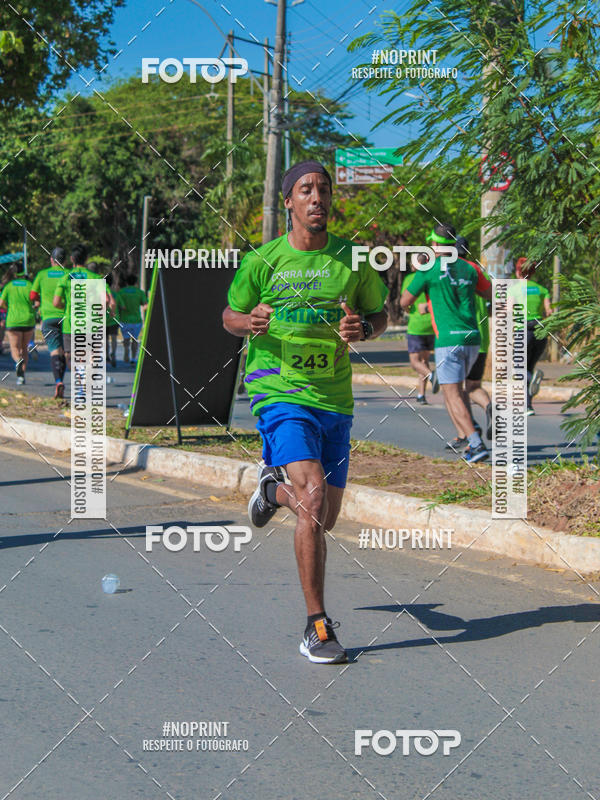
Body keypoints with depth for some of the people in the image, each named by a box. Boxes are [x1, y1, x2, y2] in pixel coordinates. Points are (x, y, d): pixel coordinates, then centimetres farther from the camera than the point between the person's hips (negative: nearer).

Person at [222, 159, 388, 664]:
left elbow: (380, 314, 15)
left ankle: (274, 488, 47)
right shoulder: (262, 262, -1)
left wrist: (363, 328, -9)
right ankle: (317, 626, -14)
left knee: (325, 519, 11)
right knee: (313, 496, -23)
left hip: (335, 401, 4)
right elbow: (230, 316, 11)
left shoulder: (352, 260, 3)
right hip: (280, 394, -4)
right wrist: (248, 322, -13)